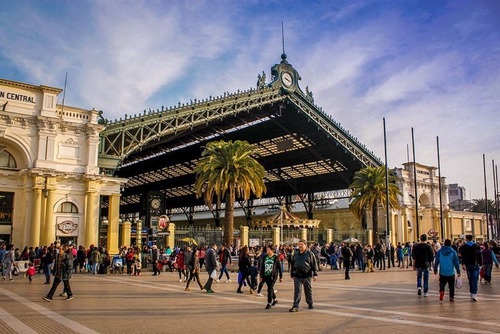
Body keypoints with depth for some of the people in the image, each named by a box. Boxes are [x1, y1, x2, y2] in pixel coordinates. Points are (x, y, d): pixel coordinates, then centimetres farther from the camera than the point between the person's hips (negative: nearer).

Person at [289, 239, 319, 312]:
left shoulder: (310, 254, -1)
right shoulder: (295, 254, 10)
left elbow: (314, 265, -2)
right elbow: (292, 264, 17)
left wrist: (315, 274, -9)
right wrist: (292, 274, 17)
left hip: (307, 276, -2)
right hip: (297, 276, 2)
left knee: (308, 290, 12)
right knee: (297, 290, -5)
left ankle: (310, 303, 30)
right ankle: (295, 306, -6)